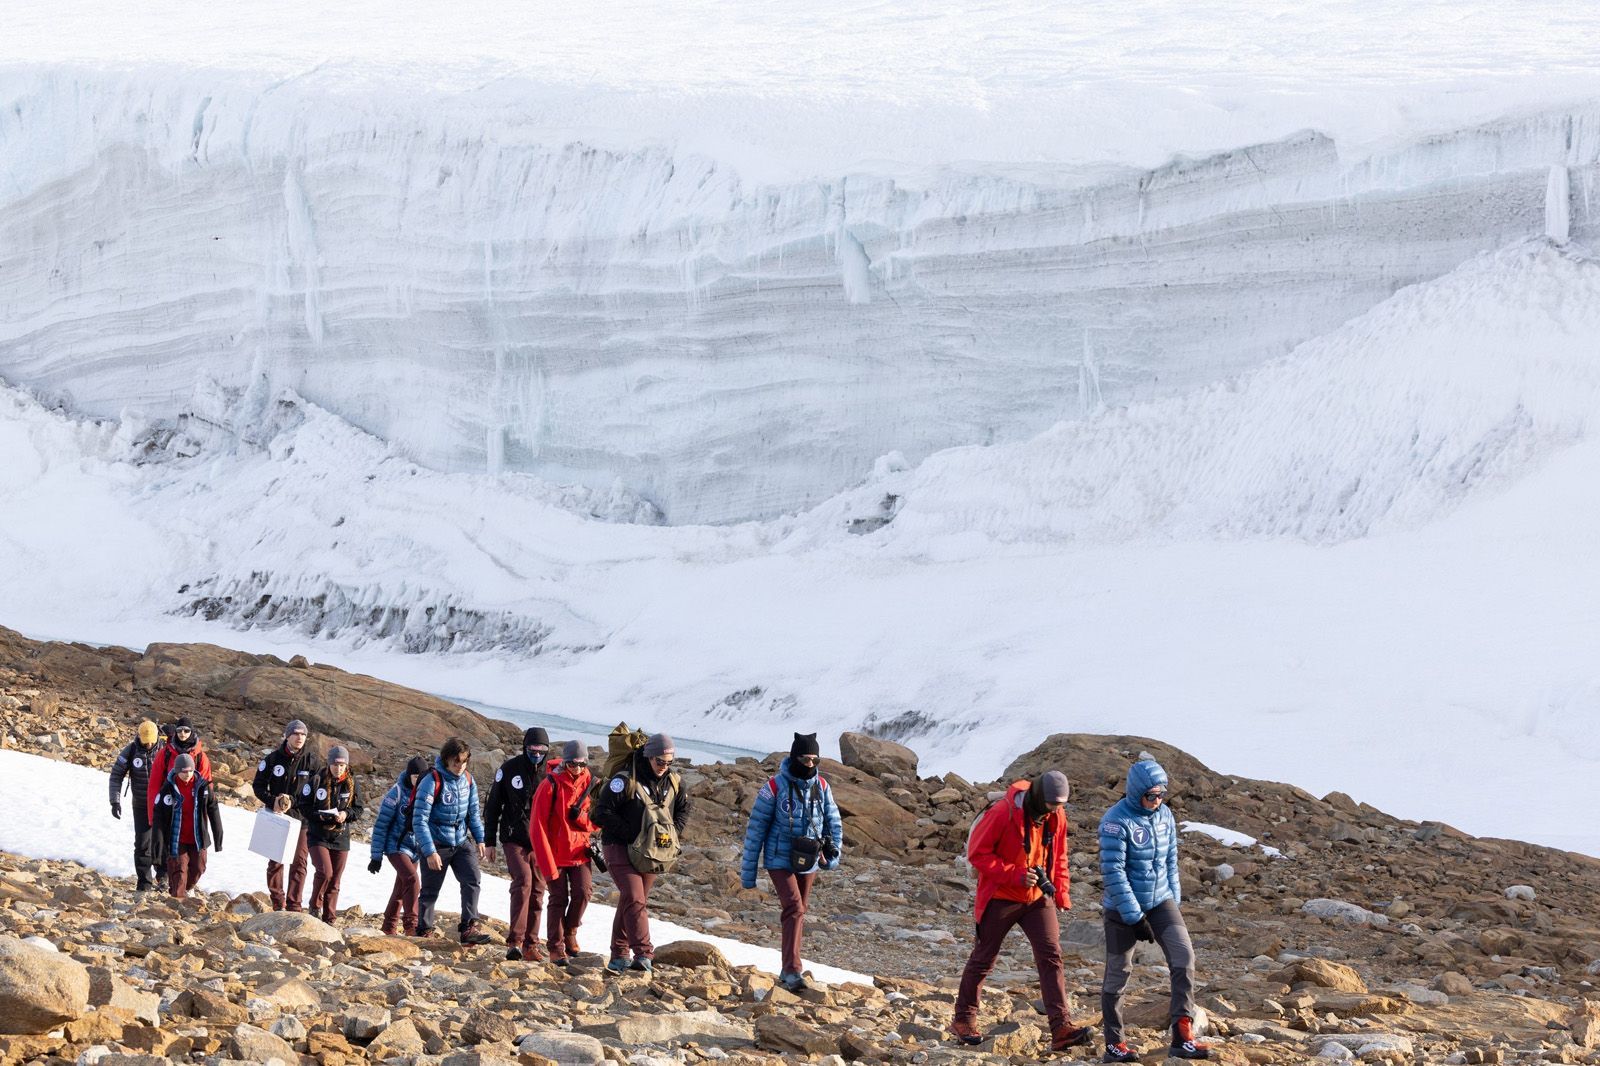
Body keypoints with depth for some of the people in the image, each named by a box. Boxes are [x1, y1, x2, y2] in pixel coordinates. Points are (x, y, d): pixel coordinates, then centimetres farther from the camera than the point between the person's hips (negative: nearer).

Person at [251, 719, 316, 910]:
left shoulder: (311, 760, 1)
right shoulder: (273, 758, 0)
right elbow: (258, 785, 5)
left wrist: (292, 801, -13)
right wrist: (272, 801, -13)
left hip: (301, 817, 0)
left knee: (299, 862, -5)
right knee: (275, 861, 3)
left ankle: (294, 906, -1)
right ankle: (278, 904, 13)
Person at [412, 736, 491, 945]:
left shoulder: (467, 780, 1)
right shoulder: (432, 782, -19)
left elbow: (474, 812, 15)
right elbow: (419, 821, -20)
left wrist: (479, 839, 11)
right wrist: (430, 852, -23)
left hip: (461, 841, 5)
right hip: (436, 844, -5)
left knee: (473, 879, -13)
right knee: (430, 891, 4)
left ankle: (469, 927, -15)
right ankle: (423, 933, 16)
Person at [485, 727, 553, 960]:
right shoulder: (509, 769, -1)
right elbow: (493, 807, 5)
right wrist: (489, 841, 3)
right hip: (515, 840, -3)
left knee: (537, 892, 4)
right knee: (523, 882, -21)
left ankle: (530, 944, 13)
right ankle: (515, 941, -22)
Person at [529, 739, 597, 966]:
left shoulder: (588, 783, 0)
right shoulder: (550, 785, -14)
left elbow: (597, 823, 8)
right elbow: (537, 827, -14)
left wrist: (583, 817, -17)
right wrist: (548, 865, -16)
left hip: (579, 851, 3)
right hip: (555, 853, -3)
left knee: (584, 891, -12)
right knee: (559, 899, -2)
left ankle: (570, 931, 14)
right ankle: (556, 948, 10)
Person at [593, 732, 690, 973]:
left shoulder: (674, 782, 3)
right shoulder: (625, 780, -16)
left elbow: (683, 810, 18)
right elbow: (603, 813, -17)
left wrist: (673, 834, -1)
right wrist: (631, 834, -21)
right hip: (620, 848, -6)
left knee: (634, 902, 10)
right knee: (635, 899, -18)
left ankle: (619, 955, 19)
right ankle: (644, 954, -25)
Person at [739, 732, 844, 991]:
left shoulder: (821, 786, 3)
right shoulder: (776, 786, -12)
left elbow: (833, 821, 11)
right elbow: (756, 828, -7)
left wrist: (834, 853, -8)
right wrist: (748, 870, -6)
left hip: (808, 862, 5)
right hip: (780, 860, -5)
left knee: (799, 912, 13)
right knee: (794, 909, -20)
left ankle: (788, 972, 25)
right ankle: (793, 971, -26)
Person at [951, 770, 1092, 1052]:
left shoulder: (1056, 817, -2)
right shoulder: (1003, 812, -21)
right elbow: (977, 853, -18)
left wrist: (1061, 891, 2)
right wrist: (1015, 875, -24)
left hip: (1038, 899, 4)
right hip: (1001, 898, -4)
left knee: (1051, 956, -9)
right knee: (983, 959, 9)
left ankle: (1062, 1028, -15)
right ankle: (964, 1019, 26)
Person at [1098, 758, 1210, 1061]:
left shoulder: (1165, 815, 3)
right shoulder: (1116, 821, -16)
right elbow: (1113, 871, -18)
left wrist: (1174, 902, 14)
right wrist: (1133, 917, -19)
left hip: (1161, 901, 5)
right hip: (1123, 907, -5)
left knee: (1184, 957, -13)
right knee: (1117, 973, 6)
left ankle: (1183, 1037, -15)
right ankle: (1114, 1044, 19)